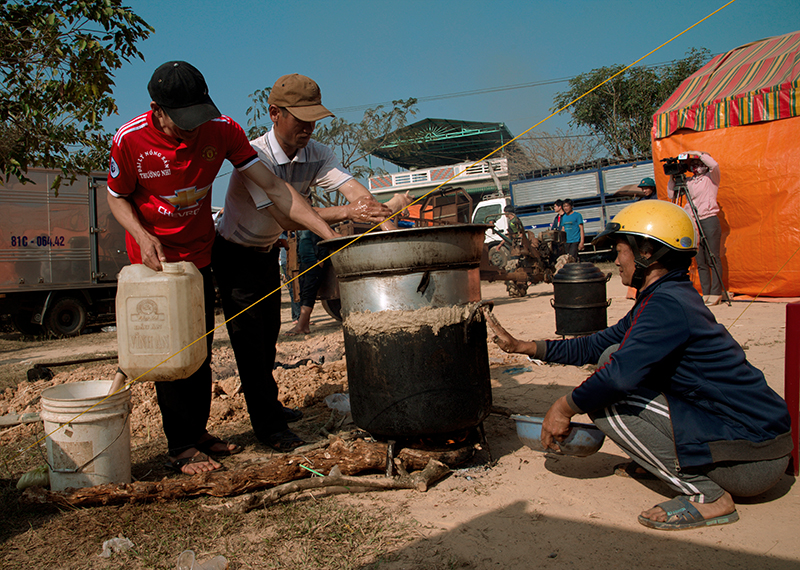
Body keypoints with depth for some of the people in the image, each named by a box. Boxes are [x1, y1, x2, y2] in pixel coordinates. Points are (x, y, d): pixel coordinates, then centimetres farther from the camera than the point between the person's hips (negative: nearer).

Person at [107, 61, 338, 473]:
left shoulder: (222, 131, -17)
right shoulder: (129, 140, -21)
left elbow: (272, 187, -20)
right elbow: (117, 197, -4)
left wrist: (329, 233, -29)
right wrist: (142, 235, -25)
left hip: (199, 253, 3)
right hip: (155, 256, -3)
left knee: (201, 350, 10)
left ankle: (198, 432, 24)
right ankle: (180, 448, 7)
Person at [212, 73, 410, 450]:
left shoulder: (316, 155, -12)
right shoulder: (255, 156, -31)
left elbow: (353, 189, -28)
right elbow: (285, 218, -41)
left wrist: (385, 221, -47)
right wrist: (345, 213, -50)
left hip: (267, 252, 7)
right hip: (234, 254, -6)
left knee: (269, 332, 18)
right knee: (249, 338, -6)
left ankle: (267, 403, 39)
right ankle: (269, 426, 4)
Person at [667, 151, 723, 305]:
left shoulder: (711, 177, 4)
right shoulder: (688, 181, 16)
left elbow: (714, 165, -17)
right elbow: (671, 195, 14)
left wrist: (698, 153, -10)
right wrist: (672, 177, 4)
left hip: (709, 220, -5)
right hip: (693, 223, 5)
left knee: (713, 259, -6)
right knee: (700, 262, 5)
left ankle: (716, 294, -3)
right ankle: (706, 293, 9)